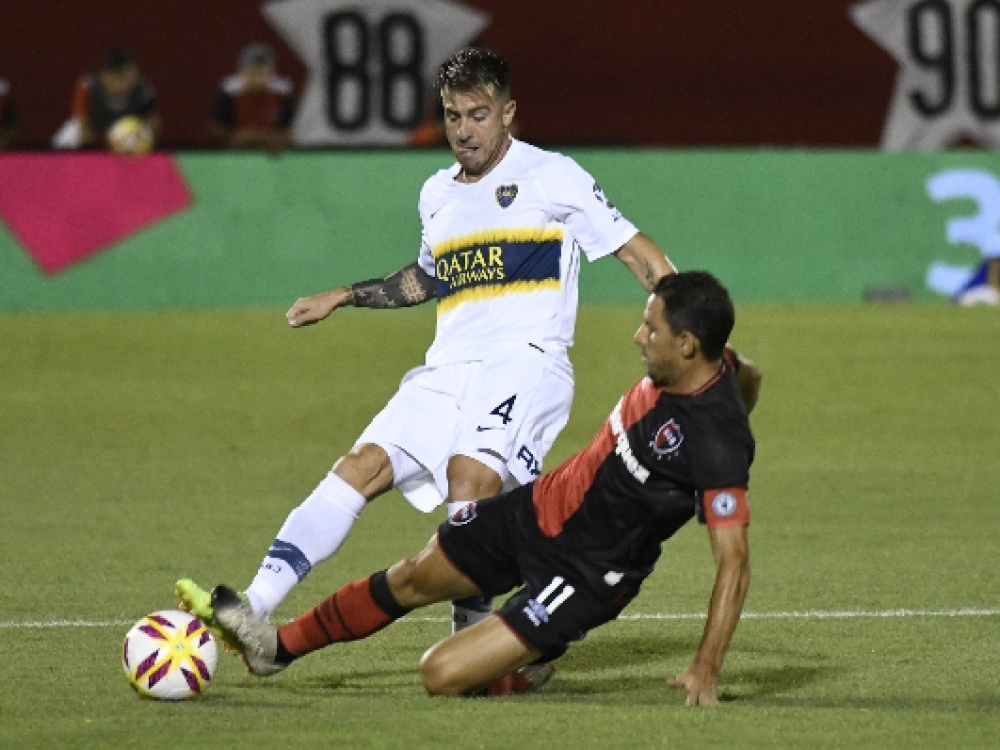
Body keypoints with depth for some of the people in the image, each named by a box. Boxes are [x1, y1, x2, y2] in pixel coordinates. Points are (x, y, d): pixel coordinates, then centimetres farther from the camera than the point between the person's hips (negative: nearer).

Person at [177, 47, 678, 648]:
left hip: (525, 361, -5)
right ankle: (252, 609, -25)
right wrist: (342, 298, 34)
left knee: (471, 471, -31)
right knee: (364, 465, -14)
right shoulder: (438, 195, 21)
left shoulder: (552, 177, 4)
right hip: (448, 370, 5)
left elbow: (639, 254, 5)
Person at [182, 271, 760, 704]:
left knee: (443, 674, -15)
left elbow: (734, 561, -31)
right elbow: (749, 373, 14)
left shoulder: (718, 441, -31)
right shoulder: (680, 367, -9)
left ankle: (532, 655, 17)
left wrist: (707, 670, -34)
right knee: (411, 579, 19)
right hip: (538, 510, 8)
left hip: (584, 573, -8)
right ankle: (277, 647, 40)